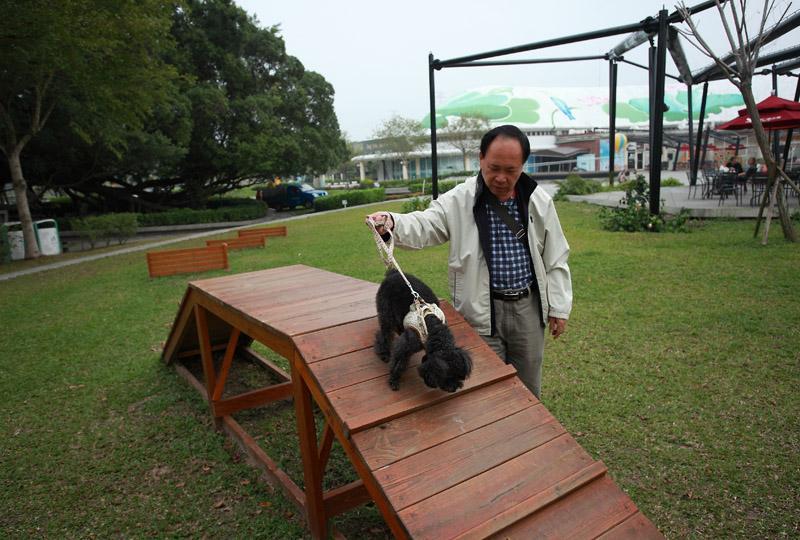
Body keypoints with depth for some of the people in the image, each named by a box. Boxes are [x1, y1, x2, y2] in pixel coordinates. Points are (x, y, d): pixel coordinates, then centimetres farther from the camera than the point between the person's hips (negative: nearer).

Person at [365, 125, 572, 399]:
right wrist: (392, 222, -43)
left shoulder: (539, 201, -1)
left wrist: (559, 307, 4)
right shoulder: (459, 200, -10)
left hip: (529, 306, 3)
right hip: (482, 310, -2)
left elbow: (555, 257, 4)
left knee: (529, 383, 18)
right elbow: (424, 225, -21)